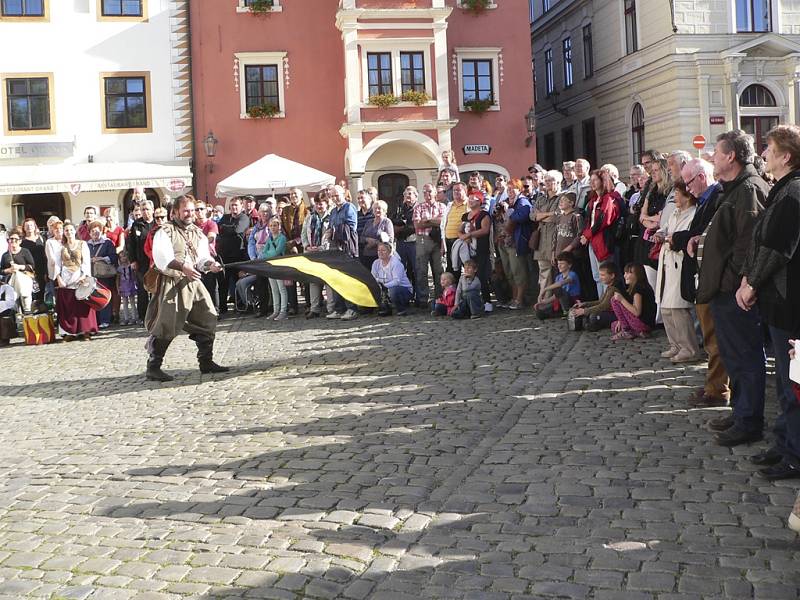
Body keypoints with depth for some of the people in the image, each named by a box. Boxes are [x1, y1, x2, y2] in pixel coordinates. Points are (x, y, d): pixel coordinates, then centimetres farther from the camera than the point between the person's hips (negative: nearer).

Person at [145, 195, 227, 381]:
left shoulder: (198, 233, 16)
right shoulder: (165, 232, -5)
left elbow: (203, 257, 10)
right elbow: (162, 257, -19)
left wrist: (210, 264, -13)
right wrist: (183, 267, -33)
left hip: (193, 282, 7)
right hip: (172, 284, -7)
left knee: (208, 320, 6)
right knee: (166, 326, -8)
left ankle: (206, 362, 19)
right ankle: (153, 367, 0)